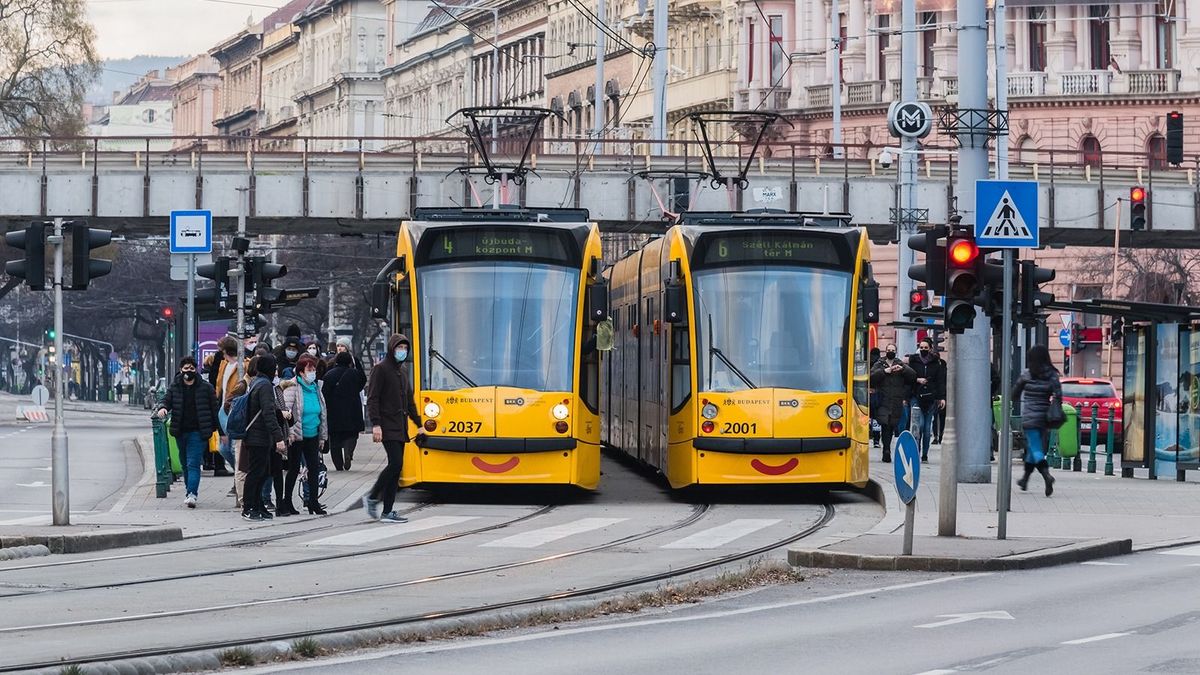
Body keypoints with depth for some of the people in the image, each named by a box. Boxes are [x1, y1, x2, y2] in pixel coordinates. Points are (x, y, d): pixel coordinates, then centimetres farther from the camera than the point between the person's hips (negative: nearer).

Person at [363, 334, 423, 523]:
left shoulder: (402, 371, 19)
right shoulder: (380, 369, -6)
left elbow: (409, 401, 25)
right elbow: (372, 399, -12)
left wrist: (419, 425, 20)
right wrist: (375, 424, -21)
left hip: (400, 427, 8)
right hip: (387, 426, -8)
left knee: (395, 468, 5)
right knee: (395, 463, -18)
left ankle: (387, 512, 6)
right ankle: (373, 498, -7)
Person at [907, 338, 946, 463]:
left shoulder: (936, 362, 8)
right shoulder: (913, 361, 5)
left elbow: (941, 380, 6)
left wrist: (942, 397, -1)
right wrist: (917, 380, -11)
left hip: (931, 399, 2)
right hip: (917, 397, -2)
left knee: (927, 428, 5)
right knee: (919, 425, -14)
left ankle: (925, 454, 11)